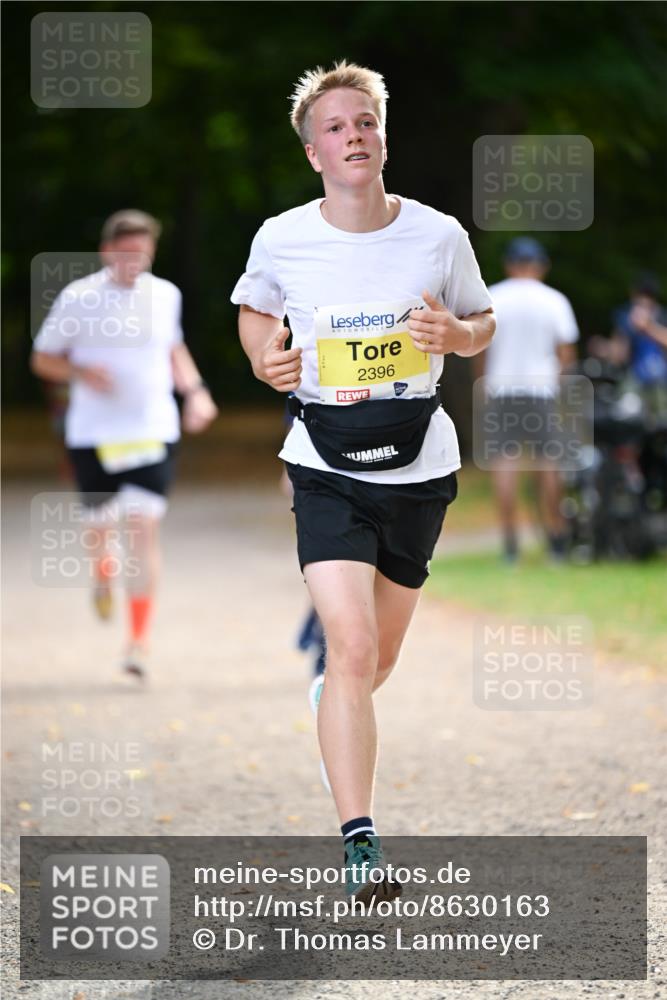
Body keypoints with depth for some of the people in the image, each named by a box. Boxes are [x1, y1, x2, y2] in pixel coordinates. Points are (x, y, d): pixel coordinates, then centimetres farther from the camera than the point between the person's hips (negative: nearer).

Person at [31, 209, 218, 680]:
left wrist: (194, 389, 9)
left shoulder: (165, 295, 6)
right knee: (101, 525, 9)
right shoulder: (78, 298, -4)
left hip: (154, 432, 1)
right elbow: (43, 358, 3)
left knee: (144, 530, -10)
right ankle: (103, 573, 48)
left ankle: (139, 642, -8)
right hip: (93, 436, -1)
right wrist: (81, 372, -16)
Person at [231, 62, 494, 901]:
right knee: (352, 649, -18)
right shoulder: (280, 240, -5)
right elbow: (255, 310, 15)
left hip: (418, 464, 2)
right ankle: (359, 843, -17)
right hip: (326, 468, -2)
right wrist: (264, 358, -7)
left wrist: (454, 334, -12)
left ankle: (335, 724, 52)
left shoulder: (438, 235, -4)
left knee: (377, 658, 16)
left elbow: (482, 322, 11)